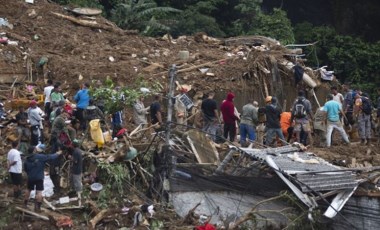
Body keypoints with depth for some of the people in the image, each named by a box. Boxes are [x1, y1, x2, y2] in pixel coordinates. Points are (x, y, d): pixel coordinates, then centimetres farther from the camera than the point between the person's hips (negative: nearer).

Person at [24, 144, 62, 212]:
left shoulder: (27, 159, 0)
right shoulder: (40, 157, -14)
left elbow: (25, 168, 12)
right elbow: (49, 157, -8)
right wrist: (57, 154, 8)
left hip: (30, 178, 5)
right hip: (39, 178, -5)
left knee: (28, 190, 22)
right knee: (39, 192, -3)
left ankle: (25, 203, 35)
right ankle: (37, 207, -5)